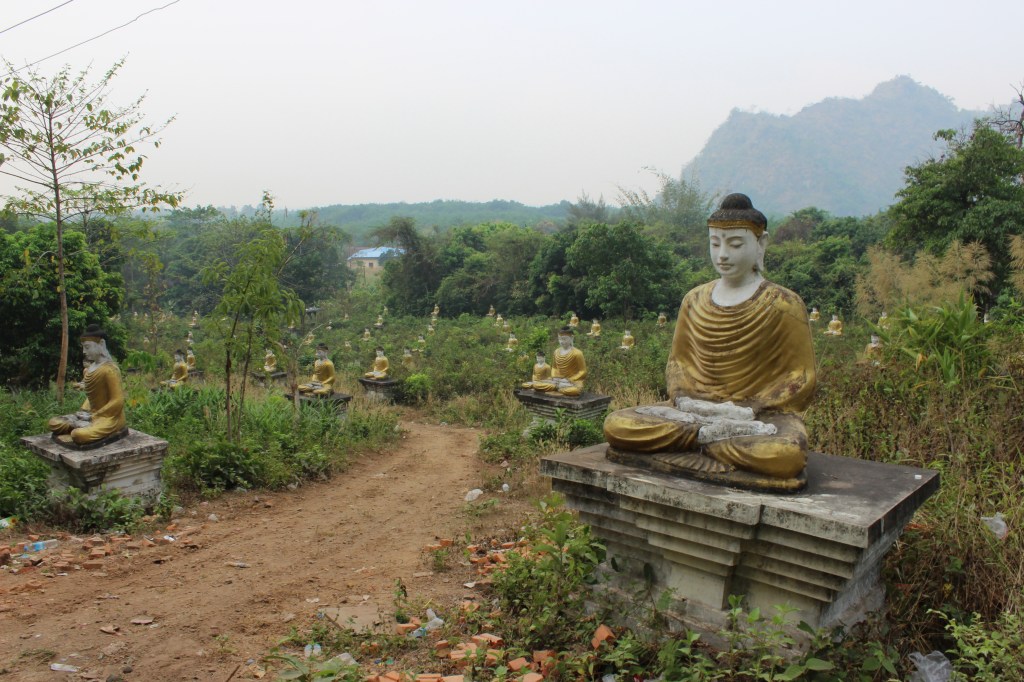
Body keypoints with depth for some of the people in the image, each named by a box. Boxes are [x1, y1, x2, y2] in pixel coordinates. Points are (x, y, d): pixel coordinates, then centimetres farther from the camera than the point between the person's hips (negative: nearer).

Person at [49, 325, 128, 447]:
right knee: (55, 424, 4)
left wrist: (92, 417, -17)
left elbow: (117, 401, -20)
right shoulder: (90, 368, 9)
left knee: (79, 435, -30)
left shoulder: (109, 369, -17)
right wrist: (83, 412, 2)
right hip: (92, 415, 9)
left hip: (109, 417, -8)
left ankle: (114, 432, -9)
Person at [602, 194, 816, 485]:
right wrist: (683, 399, -7)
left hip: (763, 414, -3)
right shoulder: (694, 300, 12)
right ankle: (716, 433, -18)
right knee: (616, 425, -19)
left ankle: (698, 435, -18)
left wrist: (748, 409, -16)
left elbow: (801, 379, -2)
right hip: (696, 409, 3)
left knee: (786, 455, -38)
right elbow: (676, 360, 15)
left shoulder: (783, 305, 0)